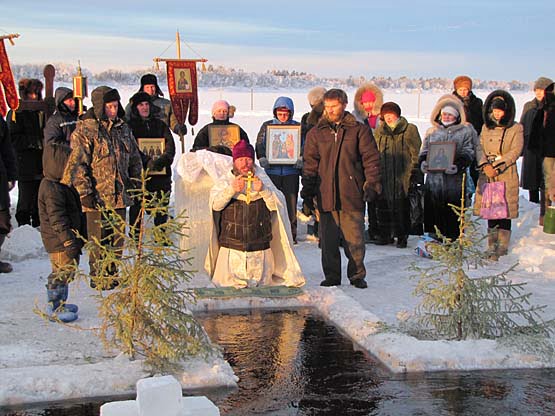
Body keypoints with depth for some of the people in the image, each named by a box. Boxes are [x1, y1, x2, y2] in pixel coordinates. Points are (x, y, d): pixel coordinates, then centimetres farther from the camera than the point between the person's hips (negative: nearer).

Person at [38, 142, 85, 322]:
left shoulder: (59, 185, 15)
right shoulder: (52, 189, -20)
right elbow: (56, 217, -24)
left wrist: (77, 237, 26)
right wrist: (68, 238, -25)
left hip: (63, 240, 11)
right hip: (59, 242, -11)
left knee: (64, 273, 18)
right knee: (62, 272, -6)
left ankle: (59, 303, 29)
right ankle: (54, 308, 2)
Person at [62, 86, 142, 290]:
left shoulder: (123, 129, 11)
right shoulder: (85, 130, -10)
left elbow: (135, 159, 22)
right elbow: (77, 163, -13)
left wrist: (133, 181, 15)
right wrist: (84, 192, -16)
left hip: (119, 194, 6)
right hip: (97, 196, -6)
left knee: (117, 237, 12)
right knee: (99, 239, 1)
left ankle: (112, 274, 25)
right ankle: (98, 277, 12)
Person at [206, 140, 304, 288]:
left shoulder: (263, 180, 6)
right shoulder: (225, 181, 3)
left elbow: (277, 206, -4)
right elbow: (215, 204, -12)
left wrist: (263, 190, -21)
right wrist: (232, 190, -28)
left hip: (260, 250, 1)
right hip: (231, 248, -1)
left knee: (261, 285, 6)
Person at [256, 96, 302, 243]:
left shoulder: (298, 126, 9)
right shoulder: (267, 126, 11)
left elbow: (305, 145, 7)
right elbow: (260, 144, 9)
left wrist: (301, 158, -12)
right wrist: (262, 158, -9)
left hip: (291, 171, 0)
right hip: (271, 170, 0)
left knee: (291, 202, 1)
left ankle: (291, 233, 10)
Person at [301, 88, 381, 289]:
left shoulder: (359, 130, 5)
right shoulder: (316, 133, 12)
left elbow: (371, 158, 3)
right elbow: (310, 163, 12)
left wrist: (372, 184, -4)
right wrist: (308, 189, 6)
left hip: (352, 195, -2)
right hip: (326, 196, 2)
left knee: (355, 238, 0)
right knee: (328, 239, 5)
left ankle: (357, 275, 14)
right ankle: (332, 276, 16)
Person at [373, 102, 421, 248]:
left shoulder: (409, 130, 2)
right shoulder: (379, 132, 14)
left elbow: (416, 153, -1)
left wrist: (414, 173, -7)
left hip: (402, 177, -4)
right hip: (383, 177, 4)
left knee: (401, 208, -2)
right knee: (383, 207, 5)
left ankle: (402, 236, 7)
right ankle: (384, 234, 16)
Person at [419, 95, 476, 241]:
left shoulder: (466, 131, 6)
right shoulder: (432, 131, 18)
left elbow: (468, 153, -1)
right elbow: (424, 151, 17)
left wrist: (458, 166, -18)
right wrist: (423, 162, -5)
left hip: (454, 180, -3)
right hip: (433, 178, 3)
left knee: (453, 215, -2)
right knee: (433, 213, 2)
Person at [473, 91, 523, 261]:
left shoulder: (516, 128, 1)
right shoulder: (486, 127, 14)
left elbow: (515, 152, -7)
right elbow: (480, 148, 7)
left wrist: (497, 166, -14)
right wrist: (485, 165, -11)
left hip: (506, 175, -4)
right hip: (487, 175, 4)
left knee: (504, 211, -5)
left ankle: (502, 247, 0)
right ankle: (492, 247, 11)